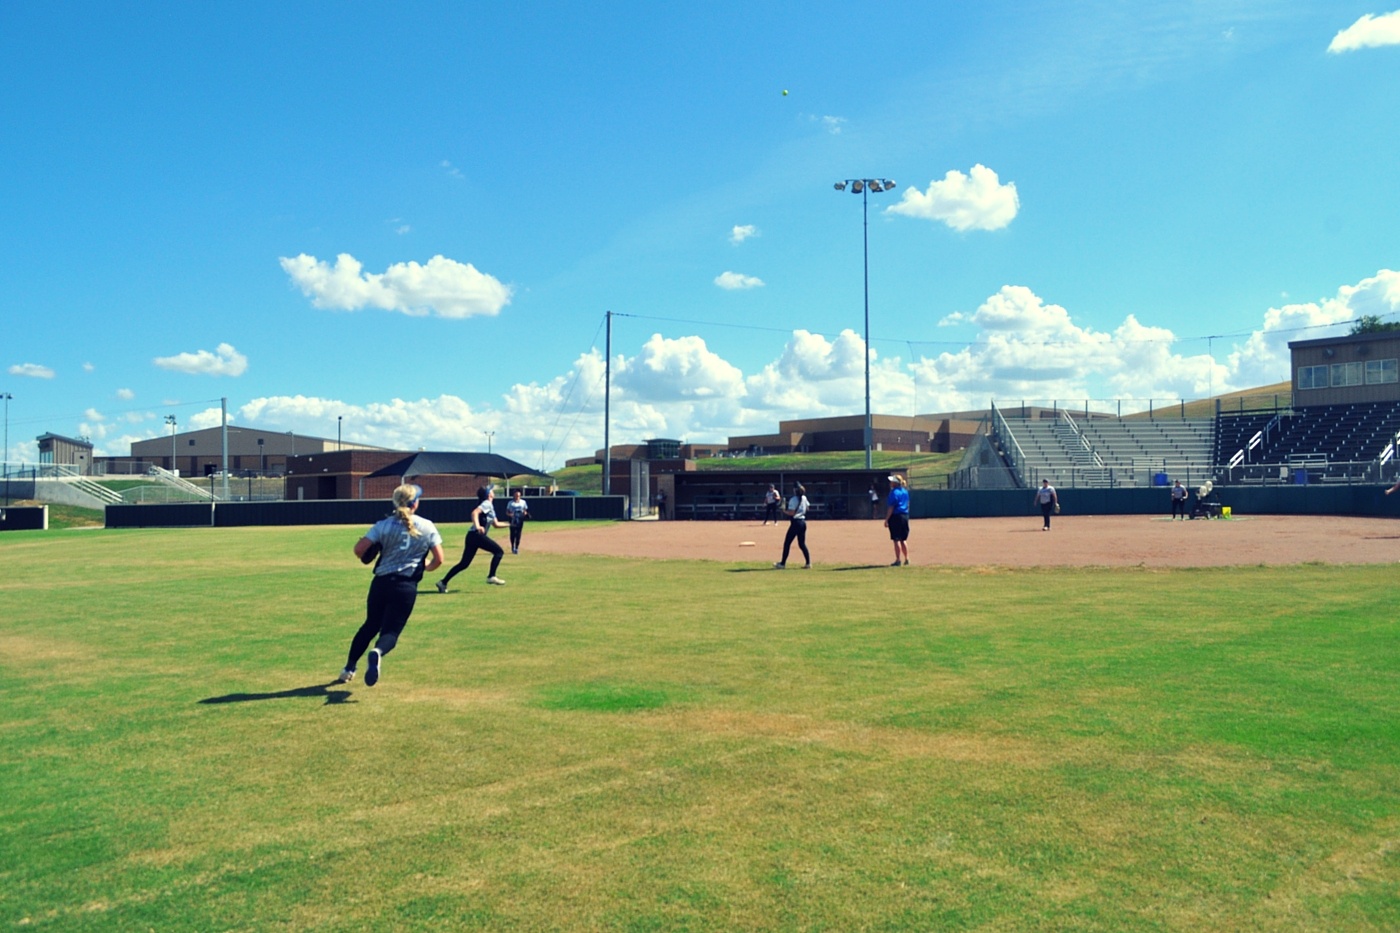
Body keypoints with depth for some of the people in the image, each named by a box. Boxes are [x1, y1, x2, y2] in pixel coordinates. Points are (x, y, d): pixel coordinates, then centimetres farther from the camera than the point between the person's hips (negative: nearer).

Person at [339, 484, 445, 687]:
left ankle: (349, 668, 29)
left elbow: (359, 549, -9)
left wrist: (366, 557, 15)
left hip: (381, 583, 2)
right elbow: (438, 559, -2)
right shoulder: (427, 527, 0)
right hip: (407, 587, -2)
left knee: (370, 626, 22)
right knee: (391, 631, 0)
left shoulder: (384, 525, 0)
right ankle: (378, 653, -34)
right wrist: (427, 566, 20)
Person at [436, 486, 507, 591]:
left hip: (472, 536, 9)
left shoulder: (490, 506, 23)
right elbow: (475, 512, -22)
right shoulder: (487, 503, -4)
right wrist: (477, 526, -37)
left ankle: (443, 582, 8)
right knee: (499, 551, -2)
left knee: (464, 563, 10)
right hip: (477, 535, -9)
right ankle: (491, 577, -9)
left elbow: (495, 524, 29)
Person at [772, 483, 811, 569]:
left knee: (787, 543, 1)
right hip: (803, 522, 7)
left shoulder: (793, 499, -14)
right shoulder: (804, 498, 9)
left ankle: (782, 564, 3)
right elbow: (806, 508, 20)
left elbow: (791, 512, -20)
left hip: (795, 522, -7)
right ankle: (808, 563, 7)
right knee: (802, 544, 13)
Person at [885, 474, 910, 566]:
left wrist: (886, 519, -13)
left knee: (896, 540, -4)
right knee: (903, 539, 15)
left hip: (896, 516, -8)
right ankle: (906, 559, 16)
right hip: (905, 516, 8)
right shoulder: (905, 491, 11)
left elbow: (891, 508, -16)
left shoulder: (894, 492, -13)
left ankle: (898, 560, -3)